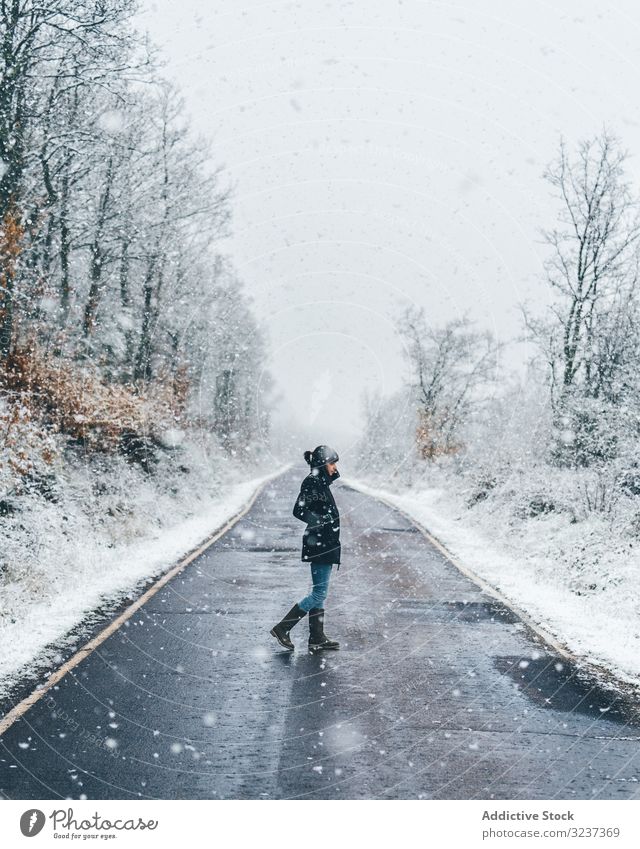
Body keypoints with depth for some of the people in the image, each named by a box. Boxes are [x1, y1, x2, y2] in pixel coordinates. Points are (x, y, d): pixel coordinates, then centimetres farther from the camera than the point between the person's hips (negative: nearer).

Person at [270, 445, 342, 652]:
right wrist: (322, 521, -22)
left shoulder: (321, 482, 14)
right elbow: (299, 510, -23)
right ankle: (282, 628, -2)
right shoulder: (311, 482, -14)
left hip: (324, 544, 10)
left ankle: (317, 639, 17)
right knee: (319, 594, -7)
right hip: (319, 544, -10)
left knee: (319, 593, 12)